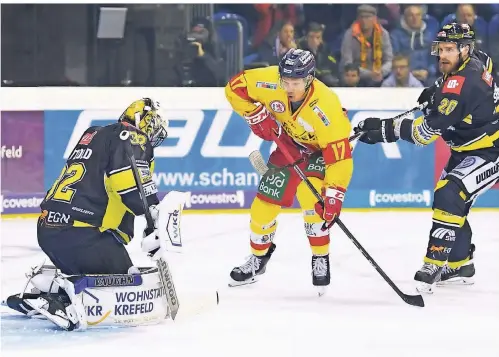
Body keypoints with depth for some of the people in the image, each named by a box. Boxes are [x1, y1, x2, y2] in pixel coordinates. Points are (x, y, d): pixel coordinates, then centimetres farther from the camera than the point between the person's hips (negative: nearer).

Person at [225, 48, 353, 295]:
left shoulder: (325, 107, -39)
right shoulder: (270, 83, -30)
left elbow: (340, 158, -38)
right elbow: (235, 87, -12)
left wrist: (334, 196, -42)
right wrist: (256, 116, -21)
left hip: (323, 148, -5)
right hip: (291, 142, 5)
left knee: (310, 198, -26)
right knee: (265, 201, 5)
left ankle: (320, 260, -6)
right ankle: (259, 256, 29)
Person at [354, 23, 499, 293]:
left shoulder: (461, 84, -30)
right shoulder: (477, 60, -1)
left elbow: (428, 130, -32)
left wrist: (385, 129, -29)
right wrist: (438, 90, 18)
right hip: (466, 149, 11)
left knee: (448, 195, -26)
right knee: (450, 199, 17)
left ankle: (434, 266, -25)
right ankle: (460, 265, 32)